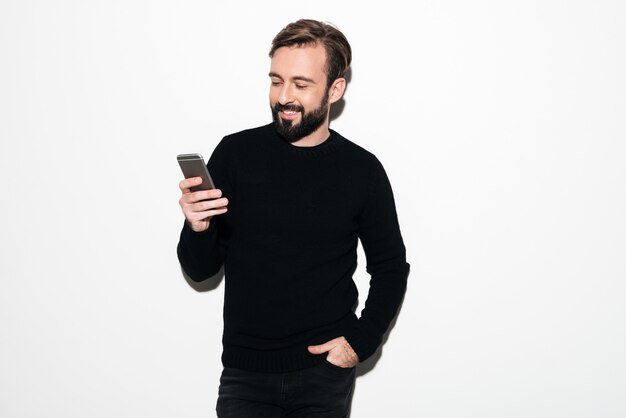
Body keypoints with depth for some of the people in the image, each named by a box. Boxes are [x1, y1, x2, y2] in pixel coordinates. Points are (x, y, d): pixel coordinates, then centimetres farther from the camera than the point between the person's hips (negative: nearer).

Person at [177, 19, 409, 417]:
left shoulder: (362, 170, -4)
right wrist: (198, 228, -20)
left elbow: (391, 269, 7)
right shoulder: (235, 153, -4)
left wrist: (361, 341, -5)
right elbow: (201, 270, 0)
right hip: (245, 372, 0)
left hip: (325, 372, 0)